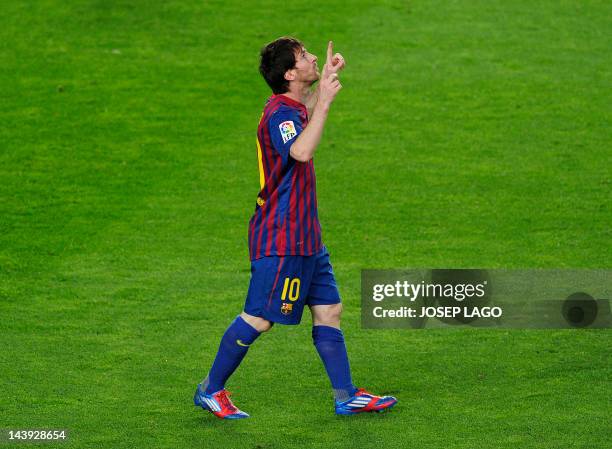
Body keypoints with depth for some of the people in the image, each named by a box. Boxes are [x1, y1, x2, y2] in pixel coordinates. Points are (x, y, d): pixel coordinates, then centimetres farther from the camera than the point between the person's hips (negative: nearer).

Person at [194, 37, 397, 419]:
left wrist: (326, 78, 32)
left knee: (329, 310, 9)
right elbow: (301, 150, -41)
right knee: (259, 319, -3)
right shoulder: (279, 113, -19)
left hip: (305, 237, 10)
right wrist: (324, 101, -37)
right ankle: (211, 390, 10)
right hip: (281, 240, -10)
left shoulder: (292, 108, 11)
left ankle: (347, 397, 13)